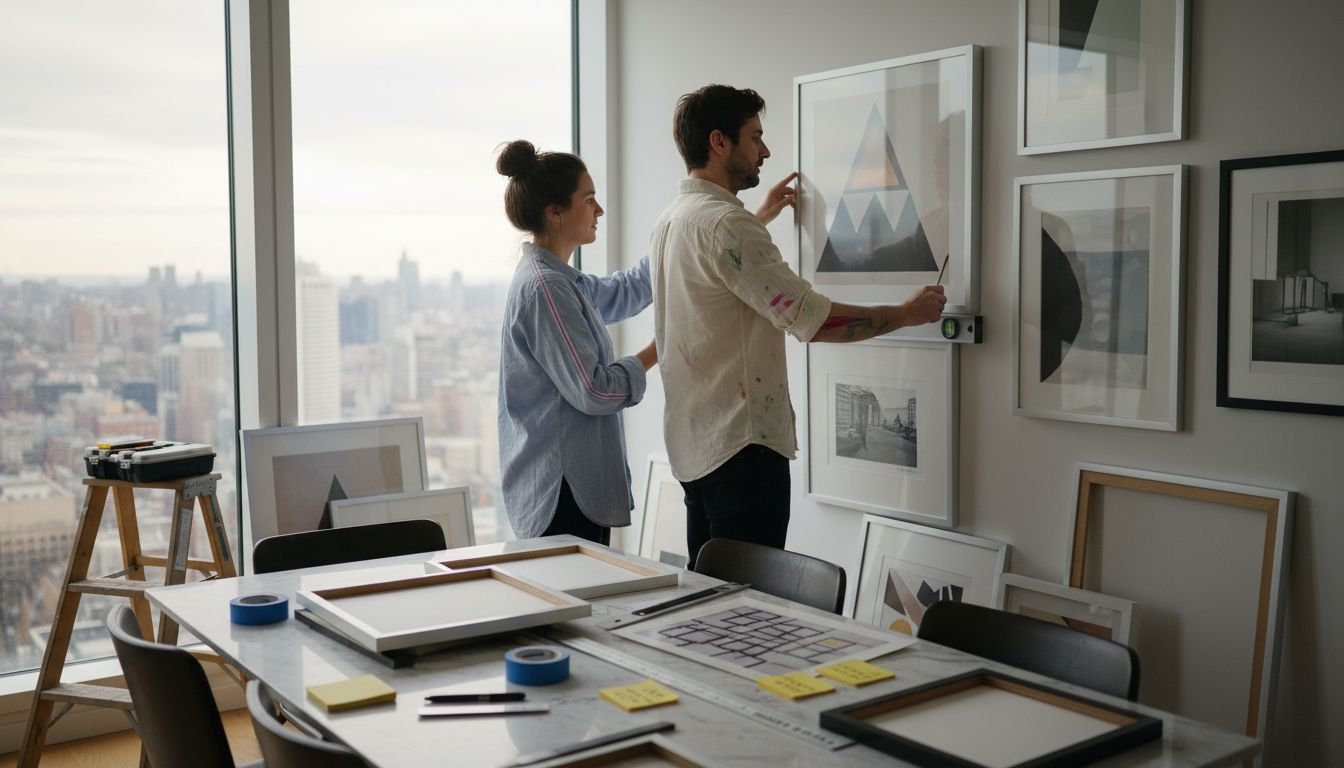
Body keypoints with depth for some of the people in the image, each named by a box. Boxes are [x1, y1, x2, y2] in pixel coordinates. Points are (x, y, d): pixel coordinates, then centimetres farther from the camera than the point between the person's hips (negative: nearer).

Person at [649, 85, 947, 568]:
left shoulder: (671, 220, 14)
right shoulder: (723, 222, -18)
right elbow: (812, 318, -22)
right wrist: (907, 313, -10)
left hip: (692, 445, 11)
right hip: (742, 445, -11)